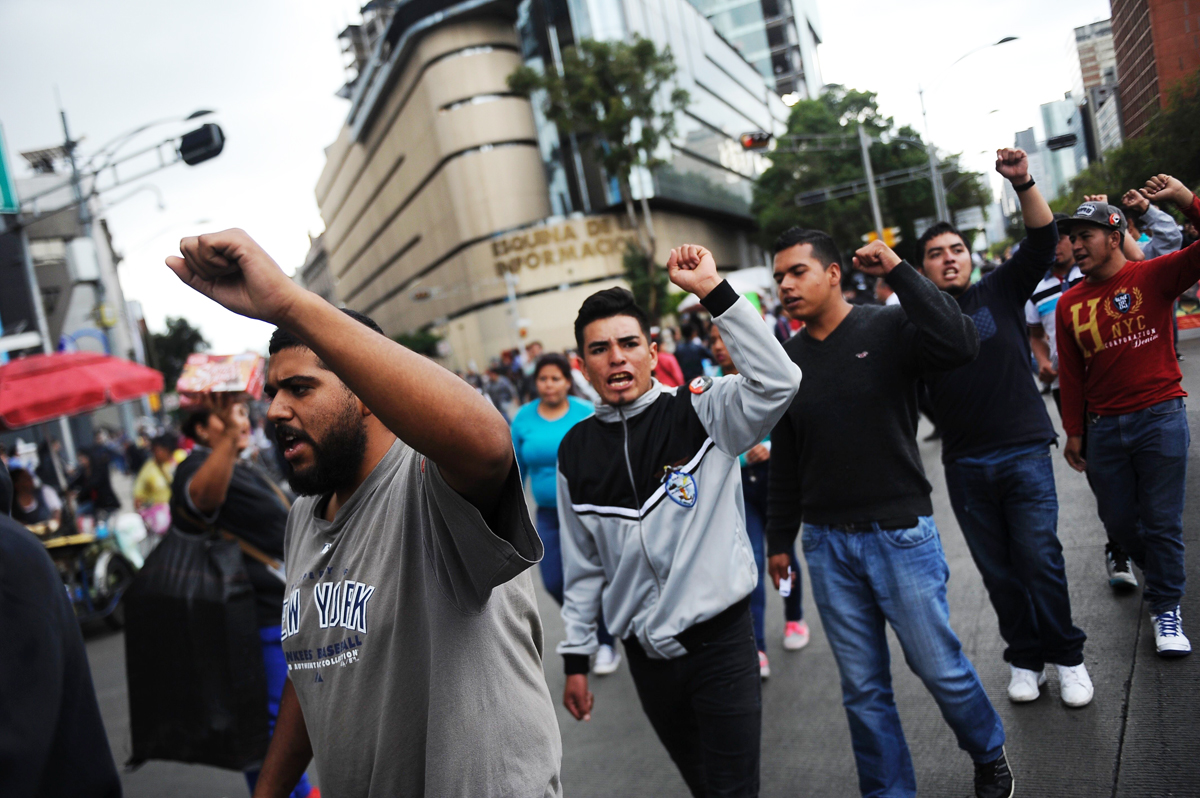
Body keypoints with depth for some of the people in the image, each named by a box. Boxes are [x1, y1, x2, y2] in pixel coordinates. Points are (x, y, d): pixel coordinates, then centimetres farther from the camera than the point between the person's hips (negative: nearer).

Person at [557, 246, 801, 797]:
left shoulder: (700, 413, -9)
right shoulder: (576, 451, 2)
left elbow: (778, 381, -29)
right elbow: (583, 564, 9)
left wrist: (713, 291, -30)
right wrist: (575, 658, 11)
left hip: (721, 640, -4)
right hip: (645, 653, 4)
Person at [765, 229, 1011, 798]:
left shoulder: (889, 329, -6)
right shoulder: (786, 359, 6)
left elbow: (961, 345, -28)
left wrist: (898, 272, -23)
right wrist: (779, 539, 16)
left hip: (900, 532, -3)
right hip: (826, 543, 4)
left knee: (939, 666, 8)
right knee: (863, 689, 11)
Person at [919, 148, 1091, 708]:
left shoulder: (1000, 292, 4)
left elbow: (1043, 240, -9)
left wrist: (1022, 182, -21)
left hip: (1024, 451, -1)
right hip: (965, 465, 1)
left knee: (1040, 559, -3)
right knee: (998, 570, 10)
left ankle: (1067, 657, 18)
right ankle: (1024, 657, 26)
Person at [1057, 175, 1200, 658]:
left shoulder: (1154, 276, -3)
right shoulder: (1069, 304, 5)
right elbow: (1071, 374, 8)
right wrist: (1074, 432, 9)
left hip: (1160, 418, -3)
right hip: (1103, 428, 4)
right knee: (1118, 521, 12)